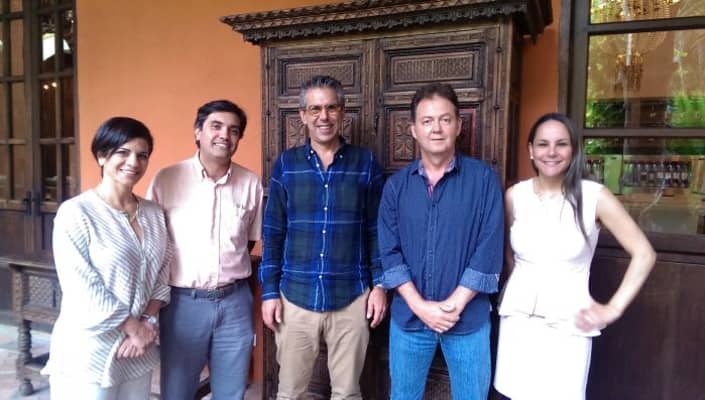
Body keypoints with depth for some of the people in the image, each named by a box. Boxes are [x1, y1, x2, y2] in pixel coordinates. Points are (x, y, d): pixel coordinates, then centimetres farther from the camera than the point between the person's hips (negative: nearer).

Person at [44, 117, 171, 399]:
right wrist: (134, 327, -12)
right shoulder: (75, 212, -12)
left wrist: (149, 320, -8)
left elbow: (163, 271, 6)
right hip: (89, 352, -5)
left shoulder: (155, 214, 5)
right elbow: (82, 289, -16)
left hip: (139, 349, 5)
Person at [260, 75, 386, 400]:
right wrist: (269, 291, -1)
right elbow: (273, 233, 2)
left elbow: (376, 230, 3)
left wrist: (379, 284, -2)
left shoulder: (365, 163, 0)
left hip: (351, 299, 0)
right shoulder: (286, 164, 1)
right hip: (295, 298, 1)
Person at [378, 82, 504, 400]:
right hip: (408, 317, 2)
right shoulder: (396, 185, 1)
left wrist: (454, 304, -14)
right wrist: (420, 306, -12)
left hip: (468, 317, -1)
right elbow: (389, 252, -3)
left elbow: (489, 249, -10)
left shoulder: (483, 178, -5)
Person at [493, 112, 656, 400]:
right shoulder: (514, 195, -1)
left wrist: (614, 308, -8)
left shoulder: (594, 196, -9)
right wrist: (523, 283, 11)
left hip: (568, 323, -2)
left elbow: (644, 254, -5)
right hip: (518, 317, 3)